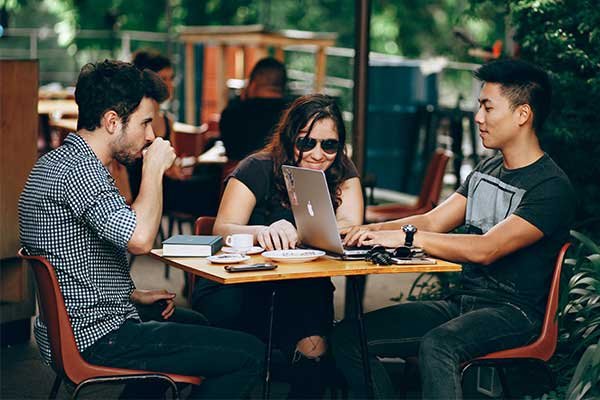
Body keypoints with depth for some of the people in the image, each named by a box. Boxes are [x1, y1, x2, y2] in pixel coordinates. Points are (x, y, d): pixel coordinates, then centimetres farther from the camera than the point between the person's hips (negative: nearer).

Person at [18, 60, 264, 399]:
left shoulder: (56, 162, 13)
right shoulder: (79, 170, -21)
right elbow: (140, 239, -35)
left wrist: (134, 295, 15)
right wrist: (155, 169, -20)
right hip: (97, 338, -11)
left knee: (194, 323, 34)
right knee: (249, 355, -12)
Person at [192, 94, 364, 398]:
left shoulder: (342, 173, 4)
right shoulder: (258, 170, -6)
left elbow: (350, 228, -13)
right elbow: (222, 230, -18)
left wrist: (294, 233, -32)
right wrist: (263, 232, -42)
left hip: (303, 291, 2)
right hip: (242, 284, -2)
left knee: (313, 347, -29)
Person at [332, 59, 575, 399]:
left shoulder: (552, 188, -13)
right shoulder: (487, 170, 16)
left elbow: (486, 250, -24)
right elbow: (433, 222, 11)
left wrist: (406, 236, -26)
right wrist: (371, 230, -6)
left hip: (514, 311, -8)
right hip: (462, 303, 8)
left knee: (436, 345, -39)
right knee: (349, 337, -7)